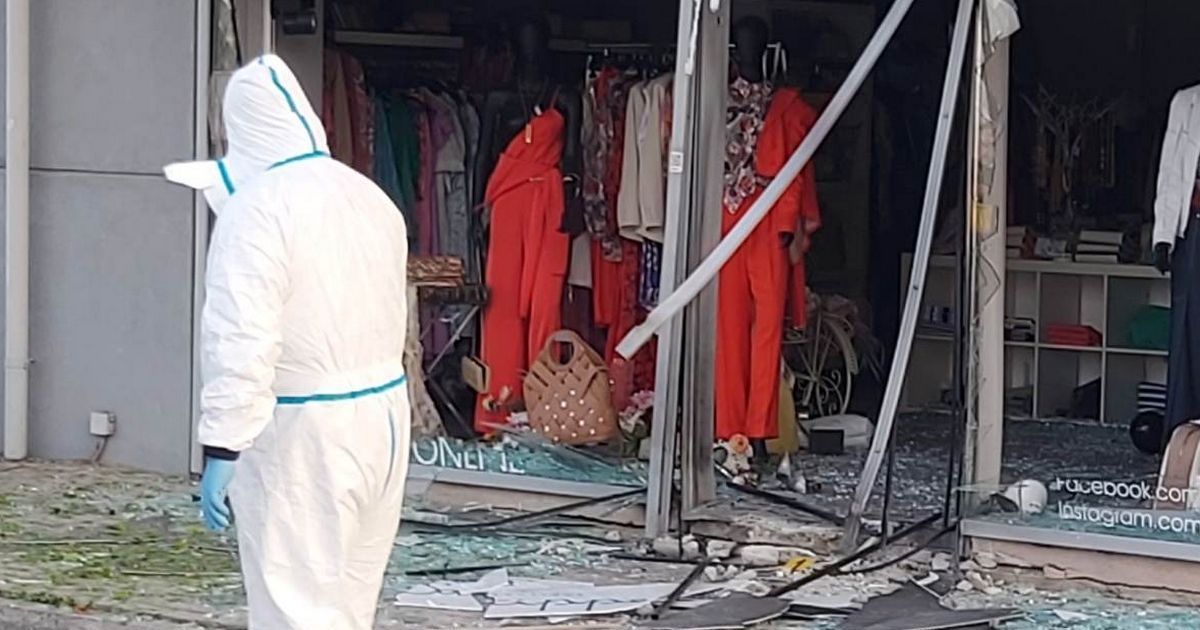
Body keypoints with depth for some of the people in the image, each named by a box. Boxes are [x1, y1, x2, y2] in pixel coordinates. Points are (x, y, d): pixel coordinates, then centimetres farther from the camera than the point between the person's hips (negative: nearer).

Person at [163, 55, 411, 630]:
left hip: (300, 436, -8)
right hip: (383, 416, 9)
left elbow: (242, 344, -22)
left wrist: (220, 451, -19)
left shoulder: (256, 210, -16)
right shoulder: (371, 198, 10)